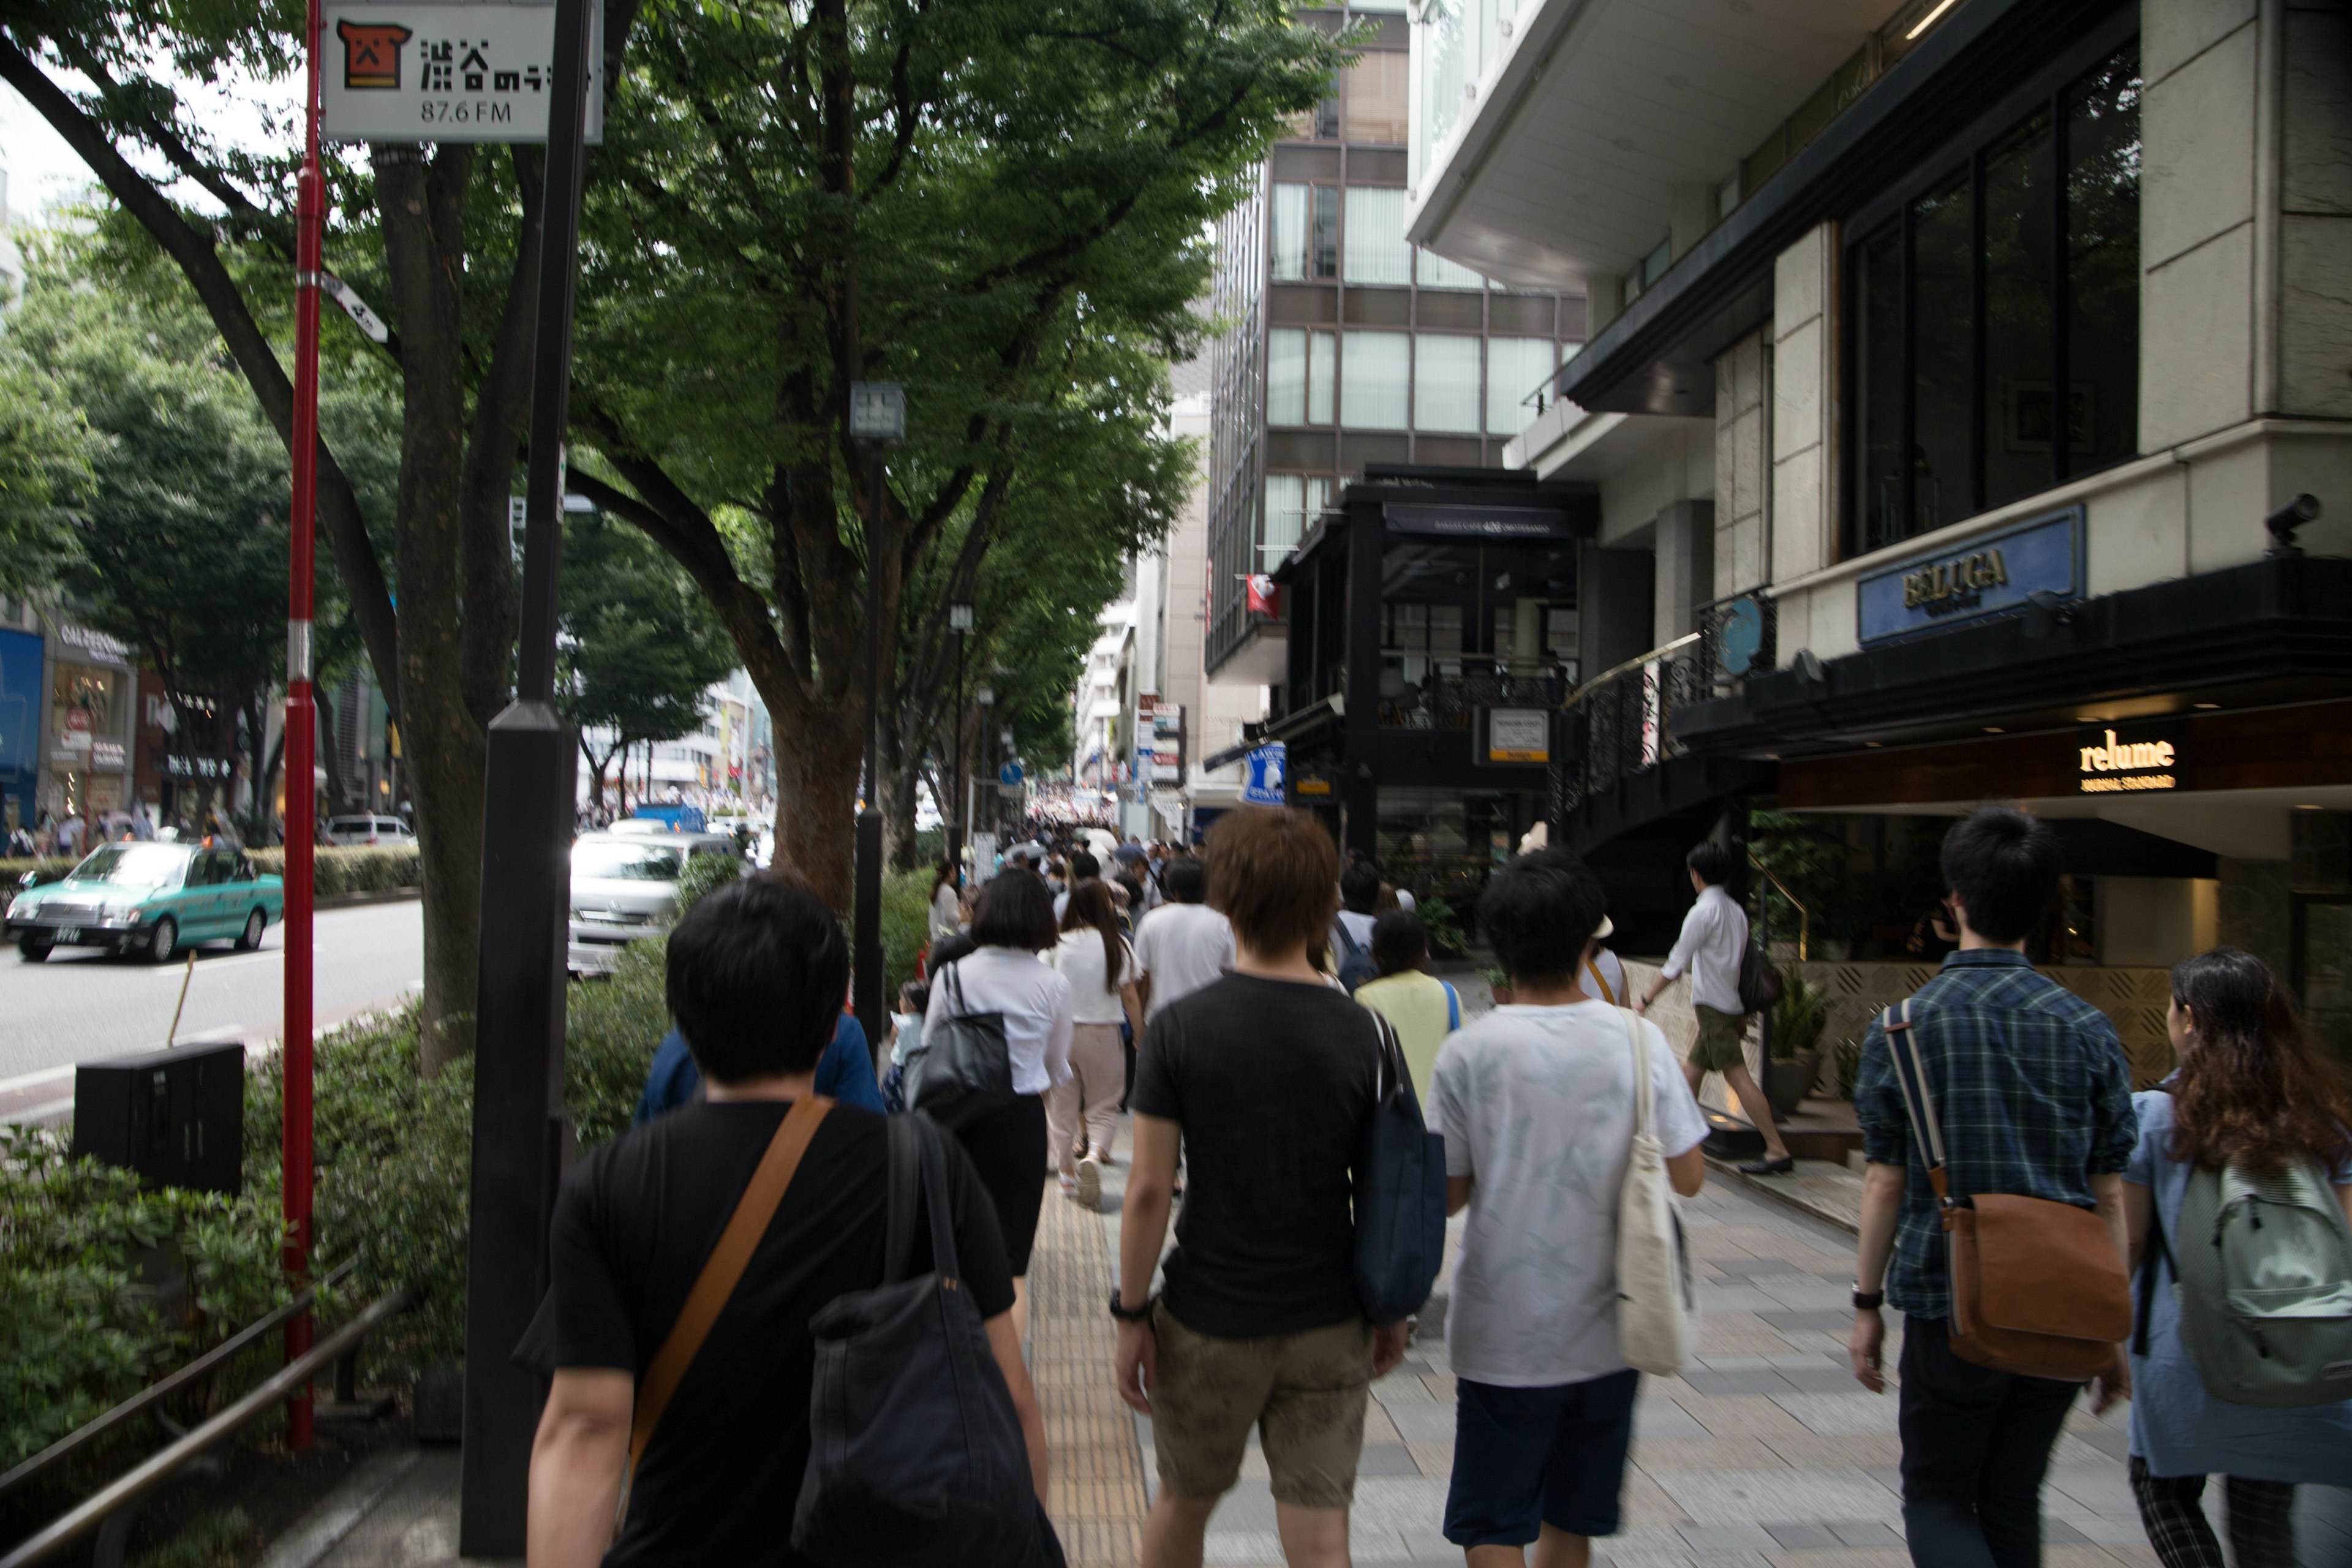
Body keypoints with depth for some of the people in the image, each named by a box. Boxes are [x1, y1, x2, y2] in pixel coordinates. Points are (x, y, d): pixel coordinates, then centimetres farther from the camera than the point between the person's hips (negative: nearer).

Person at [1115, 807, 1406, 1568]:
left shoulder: (1180, 1028, -12)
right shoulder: (1362, 1034, -7)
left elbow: (1149, 1190, -12)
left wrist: (1132, 1314, -2)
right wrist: (1392, 1311, 11)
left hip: (1209, 1321, -1)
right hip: (1329, 1325, 1)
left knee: (1183, 1502, 21)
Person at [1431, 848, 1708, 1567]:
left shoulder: (1468, 1053, -12)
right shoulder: (1638, 1038, -7)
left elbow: (1447, 1195, -6)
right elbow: (1688, 1176, -2)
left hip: (1502, 1336, -2)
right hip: (1606, 1333, 3)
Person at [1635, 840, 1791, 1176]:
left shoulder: (1703, 912, -12)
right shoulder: (1736, 911, 13)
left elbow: (1676, 963, -13)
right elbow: (1740, 959, 16)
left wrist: (1647, 998, -6)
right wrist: (1742, 1015, 20)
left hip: (1712, 1006, -9)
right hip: (1731, 1004, 9)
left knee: (1738, 1076, -11)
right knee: (1691, 1069, 16)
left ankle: (1777, 1151, -15)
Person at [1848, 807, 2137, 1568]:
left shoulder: (1904, 1025, -8)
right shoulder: (2087, 1028, -1)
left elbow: (1885, 1185, -7)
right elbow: (2110, 1196, 2)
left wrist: (1868, 1305, 3)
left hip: (1950, 1304, -3)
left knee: (1937, 1500, 10)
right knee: (2013, 1501, 19)